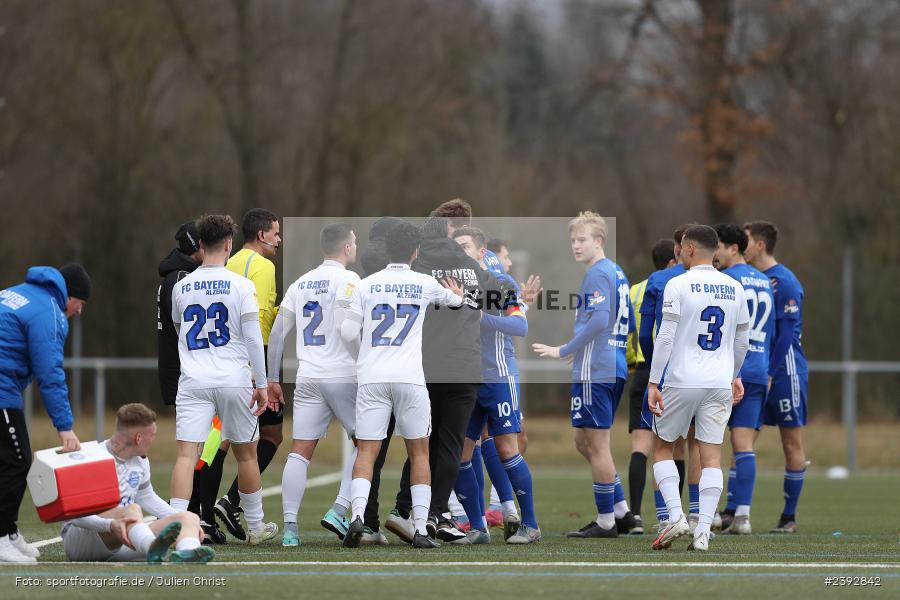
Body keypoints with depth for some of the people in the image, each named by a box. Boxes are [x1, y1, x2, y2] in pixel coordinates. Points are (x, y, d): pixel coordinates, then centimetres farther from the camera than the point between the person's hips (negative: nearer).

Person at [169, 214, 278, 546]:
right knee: (246, 454, 13)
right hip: (234, 381, -1)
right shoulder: (241, 286, -4)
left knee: (186, 454, -6)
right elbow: (253, 338, -7)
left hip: (193, 381, 1)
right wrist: (261, 384, -1)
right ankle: (256, 527, 25)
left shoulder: (181, 288, 7)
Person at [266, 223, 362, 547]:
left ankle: (290, 528, -4)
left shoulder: (300, 284, 14)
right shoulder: (348, 280, -5)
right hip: (344, 376, -5)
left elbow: (277, 334, 14)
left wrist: (272, 379, 19)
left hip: (308, 379, 5)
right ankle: (339, 511, -3)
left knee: (300, 451, 4)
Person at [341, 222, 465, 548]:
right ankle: (421, 529, 4)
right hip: (410, 378, 0)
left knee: (366, 451, 1)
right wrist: (457, 296, 49)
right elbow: (453, 299, 25)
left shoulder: (366, 285, 3)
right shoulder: (425, 284, 4)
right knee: (419, 451, 10)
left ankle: (357, 515, -22)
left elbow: (348, 333, 5)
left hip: (371, 378, 0)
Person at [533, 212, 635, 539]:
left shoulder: (598, 273, -12)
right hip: (615, 369, 10)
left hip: (594, 372, -10)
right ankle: (621, 511, 17)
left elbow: (598, 321, -22)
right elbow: (628, 324, 22)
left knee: (596, 444, -3)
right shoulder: (617, 273, 17)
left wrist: (563, 351, -16)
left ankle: (606, 521, 2)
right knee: (585, 442, 17)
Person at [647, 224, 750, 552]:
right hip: (720, 384, 4)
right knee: (711, 457, 4)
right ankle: (703, 531, -4)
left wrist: (652, 383, -8)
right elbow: (742, 341, 18)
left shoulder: (678, 285, -6)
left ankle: (675, 517, -4)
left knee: (663, 448, 12)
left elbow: (665, 337, -10)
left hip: (682, 381, -4)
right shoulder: (735, 289, 9)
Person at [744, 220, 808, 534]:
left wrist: (770, 374, -18)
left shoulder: (784, 281, -11)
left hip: (783, 371, -8)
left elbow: (788, 332, -15)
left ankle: (789, 517, 3)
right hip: (753, 373, 8)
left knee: (792, 442, 0)